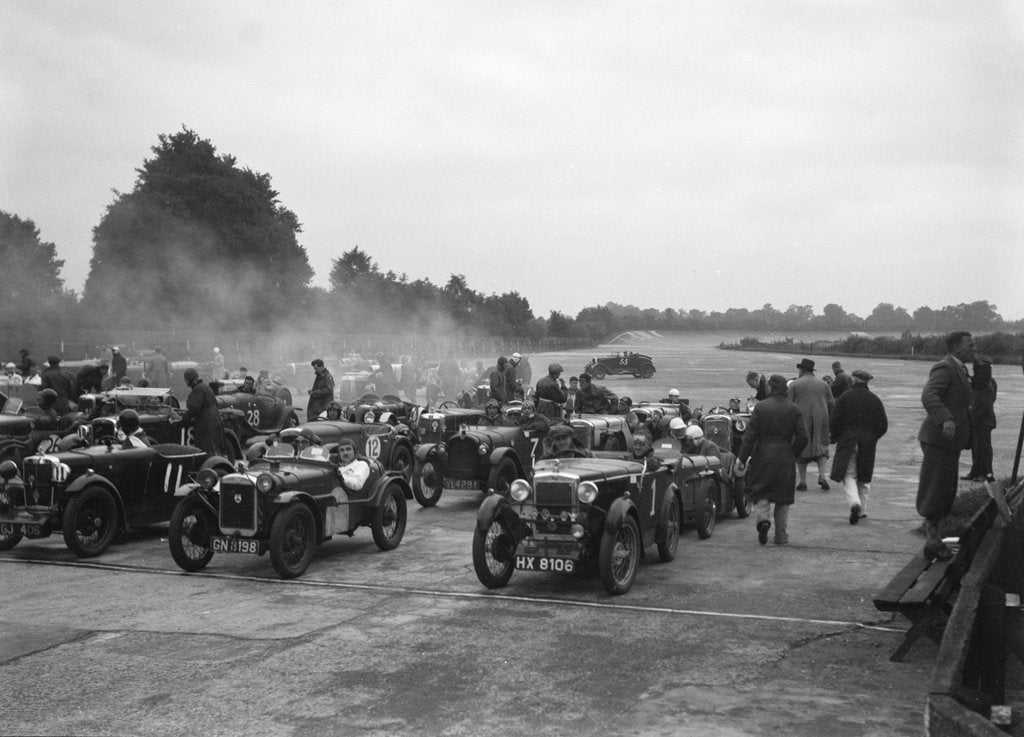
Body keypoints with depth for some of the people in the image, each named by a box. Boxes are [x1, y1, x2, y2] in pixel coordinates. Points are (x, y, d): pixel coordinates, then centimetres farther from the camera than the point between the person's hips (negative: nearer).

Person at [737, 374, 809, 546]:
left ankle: (764, 518, -16)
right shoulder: (794, 409, 0)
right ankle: (782, 536, 14)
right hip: (786, 459, 2)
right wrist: (792, 454, 12)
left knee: (758, 490, 11)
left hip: (763, 456, -2)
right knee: (783, 496, 11)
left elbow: (750, 435, -10)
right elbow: (803, 437, -2)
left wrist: (742, 458, -5)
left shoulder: (760, 407, -8)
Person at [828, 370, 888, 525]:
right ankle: (862, 510, 17)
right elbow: (883, 425, 5)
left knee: (849, 475, -1)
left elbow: (834, 422, -8)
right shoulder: (875, 400, 5)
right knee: (864, 478, 14)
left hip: (848, 443, -3)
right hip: (868, 445, 3)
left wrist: (836, 436, 10)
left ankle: (854, 502, -25)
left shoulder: (845, 397, -6)